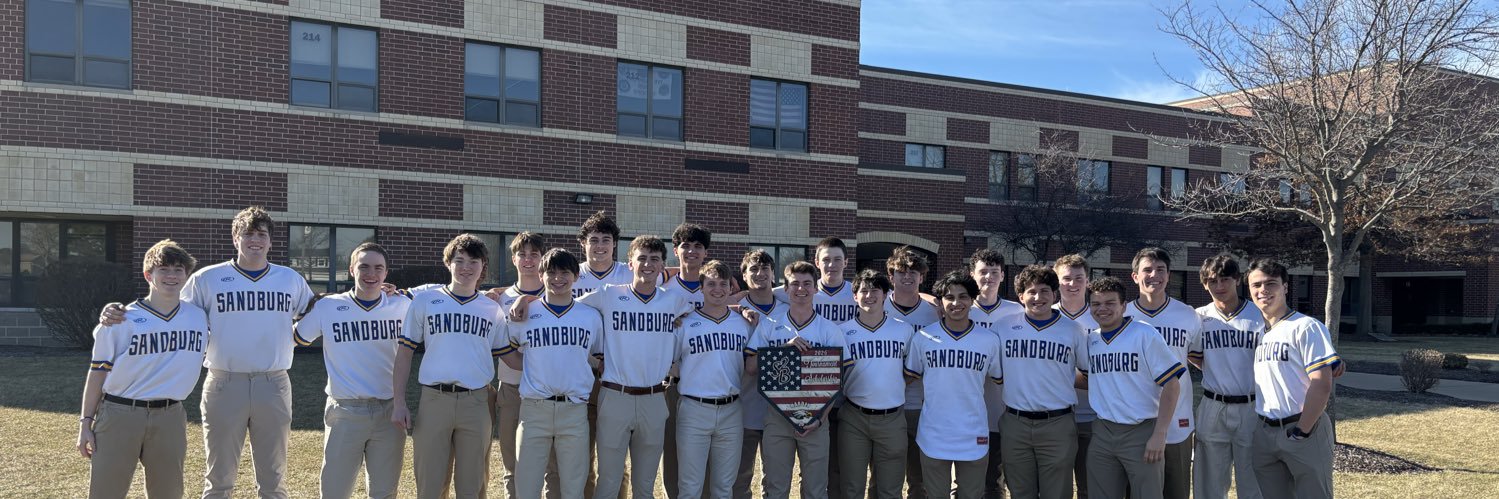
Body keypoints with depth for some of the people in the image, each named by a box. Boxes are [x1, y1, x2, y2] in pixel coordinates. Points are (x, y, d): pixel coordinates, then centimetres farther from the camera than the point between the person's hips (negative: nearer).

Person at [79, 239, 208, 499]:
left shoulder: (199, 317, 7)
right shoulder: (122, 320, -2)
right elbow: (97, 372, 1)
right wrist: (85, 423, 0)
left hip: (169, 417, 3)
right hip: (119, 414, -3)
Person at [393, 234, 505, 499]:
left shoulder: (492, 310, 11)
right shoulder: (425, 301, 7)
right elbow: (405, 353, 7)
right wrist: (399, 403, -1)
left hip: (476, 403, 1)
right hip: (434, 400, -1)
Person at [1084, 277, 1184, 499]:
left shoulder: (1144, 334, -8)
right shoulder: (1091, 340, 8)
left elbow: (1171, 384, -10)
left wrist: (1159, 434, -14)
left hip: (1143, 433, -4)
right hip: (1102, 434, 5)